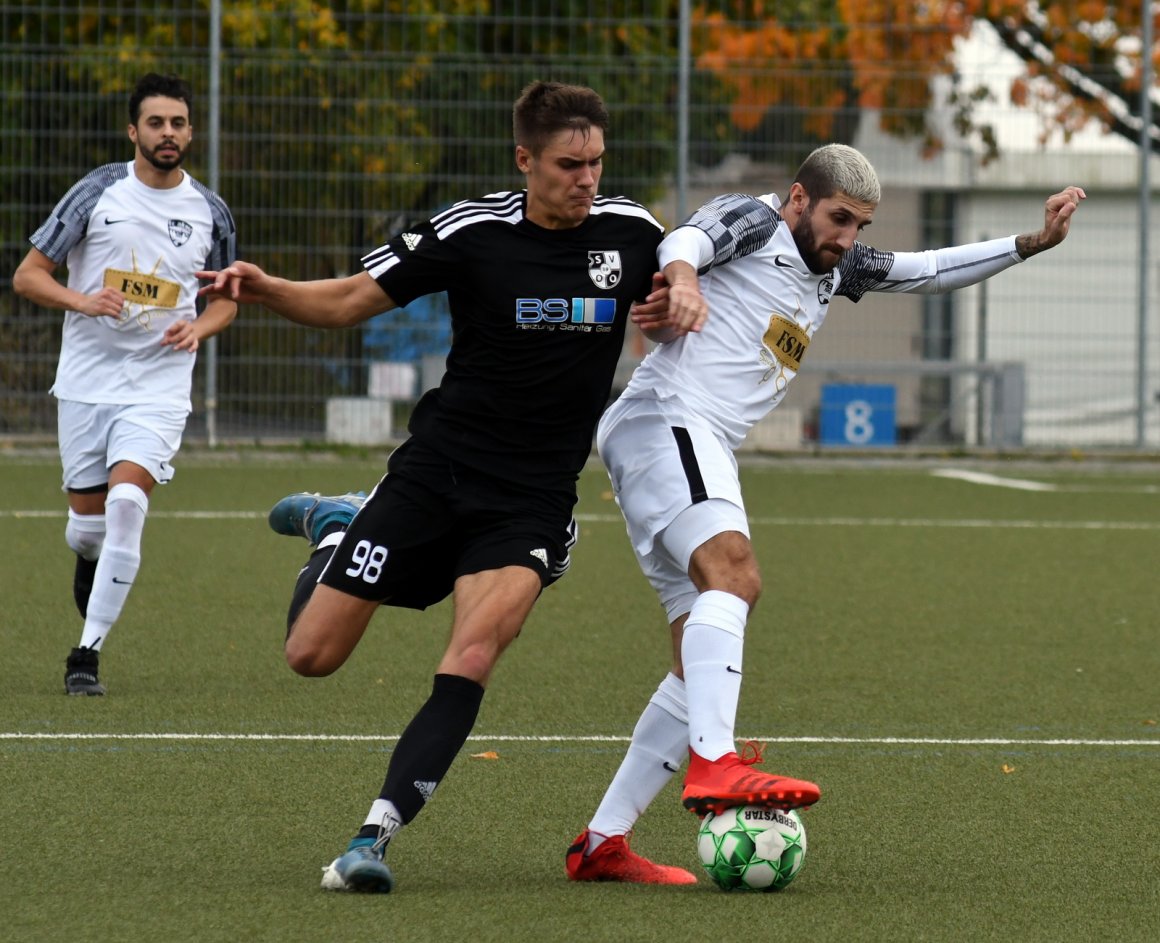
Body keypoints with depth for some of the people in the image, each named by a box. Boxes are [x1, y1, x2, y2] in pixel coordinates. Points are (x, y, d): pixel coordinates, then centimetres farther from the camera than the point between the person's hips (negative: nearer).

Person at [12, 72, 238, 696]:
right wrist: (83, 301, -20)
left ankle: (87, 653, -15)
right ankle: (89, 561, 45)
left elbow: (224, 299, 18)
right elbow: (28, 276, -2)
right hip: (86, 380, 0)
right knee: (87, 522, 5)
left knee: (127, 503, -21)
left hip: (158, 387, 0)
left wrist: (199, 327, -5)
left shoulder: (210, 212, 4)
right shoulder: (98, 192, -3)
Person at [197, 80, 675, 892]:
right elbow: (349, 302, -2)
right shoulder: (471, 232, -8)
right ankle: (333, 527, 35)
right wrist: (263, 290, -20)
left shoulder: (629, 231, -1)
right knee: (313, 655, 2)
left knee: (473, 657, -25)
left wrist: (675, 305, -6)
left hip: (533, 504, 0)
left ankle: (375, 836, -23)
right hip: (435, 473, 0)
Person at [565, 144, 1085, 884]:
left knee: (703, 668, 5)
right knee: (735, 573, -32)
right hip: (666, 421, -10)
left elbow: (930, 270, 31)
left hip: (704, 459, 10)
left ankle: (600, 841, 7)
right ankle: (714, 767, -49)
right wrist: (683, 275, -42)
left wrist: (1033, 243, 21)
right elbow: (689, 239, -19)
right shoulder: (751, 221, 2)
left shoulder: (835, 269, 26)